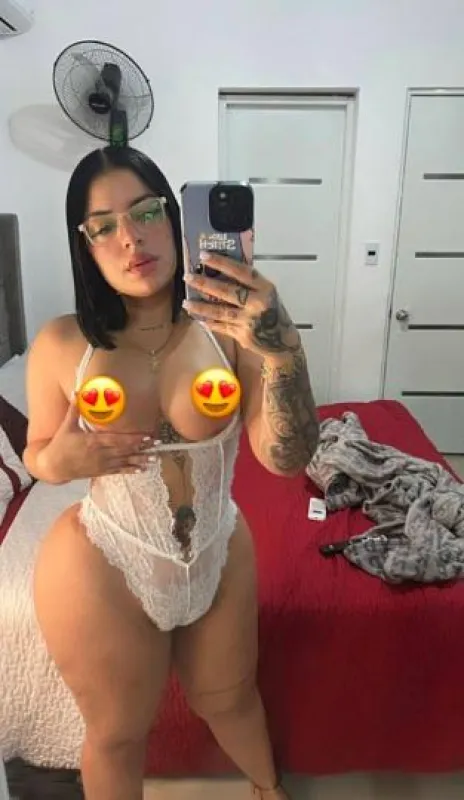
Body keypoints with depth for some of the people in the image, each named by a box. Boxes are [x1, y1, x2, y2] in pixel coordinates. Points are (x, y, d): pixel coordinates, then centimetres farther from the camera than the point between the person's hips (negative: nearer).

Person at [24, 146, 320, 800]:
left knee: (229, 697, 29)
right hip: (103, 572, -1)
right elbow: (36, 453, 1)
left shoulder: (228, 327, -16)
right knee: (119, 733, 24)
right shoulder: (61, 345, -15)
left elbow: (287, 458, -23)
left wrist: (282, 349, -38)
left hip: (221, 557, 2)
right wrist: (58, 462, -22)